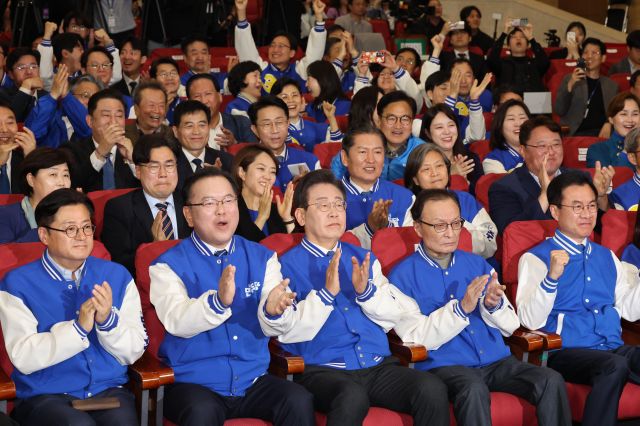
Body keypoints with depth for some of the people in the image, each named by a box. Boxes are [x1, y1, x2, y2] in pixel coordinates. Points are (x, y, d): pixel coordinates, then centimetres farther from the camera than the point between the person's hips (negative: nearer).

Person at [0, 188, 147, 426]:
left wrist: (108, 321, -14)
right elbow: (23, 358, -10)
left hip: (108, 389, 2)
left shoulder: (117, 276, 10)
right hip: (45, 395, -2)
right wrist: (78, 328, -19)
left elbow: (133, 353, 6)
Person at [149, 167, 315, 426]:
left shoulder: (262, 258, 8)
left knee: (300, 401, -23)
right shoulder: (169, 265, -2)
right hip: (192, 384, -3)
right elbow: (175, 321, -21)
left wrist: (274, 311, -28)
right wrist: (218, 301, -40)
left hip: (252, 380, 3)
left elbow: (275, 329, -3)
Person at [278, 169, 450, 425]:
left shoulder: (364, 259, 19)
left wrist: (367, 291, -5)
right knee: (353, 396, -39)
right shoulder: (288, 266, 3)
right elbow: (286, 333, -9)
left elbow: (396, 318, 12)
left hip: (377, 365, 5)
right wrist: (326, 293, -17)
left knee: (432, 389, -23)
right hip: (321, 369, -5)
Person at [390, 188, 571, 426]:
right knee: (474, 389, -37)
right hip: (443, 365, -5)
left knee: (551, 381, -20)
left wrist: (494, 305, -9)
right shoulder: (403, 275, 1)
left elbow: (511, 327, 14)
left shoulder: (477, 264, 16)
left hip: (496, 361, 5)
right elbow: (415, 337, -10)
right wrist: (461, 308, -21)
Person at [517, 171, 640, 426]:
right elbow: (530, 321, -10)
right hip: (566, 352, -5)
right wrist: (552, 276, -24)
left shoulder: (606, 256, 22)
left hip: (614, 348, 5)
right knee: (615, 366, -35)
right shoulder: (535, 258, 2)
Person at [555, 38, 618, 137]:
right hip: (575, 133, -2)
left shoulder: (612, 85, 19)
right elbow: (558, 111, 1)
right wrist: (570, 85, -12)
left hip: (602, 133, 2)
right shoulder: (570, 79, 13)